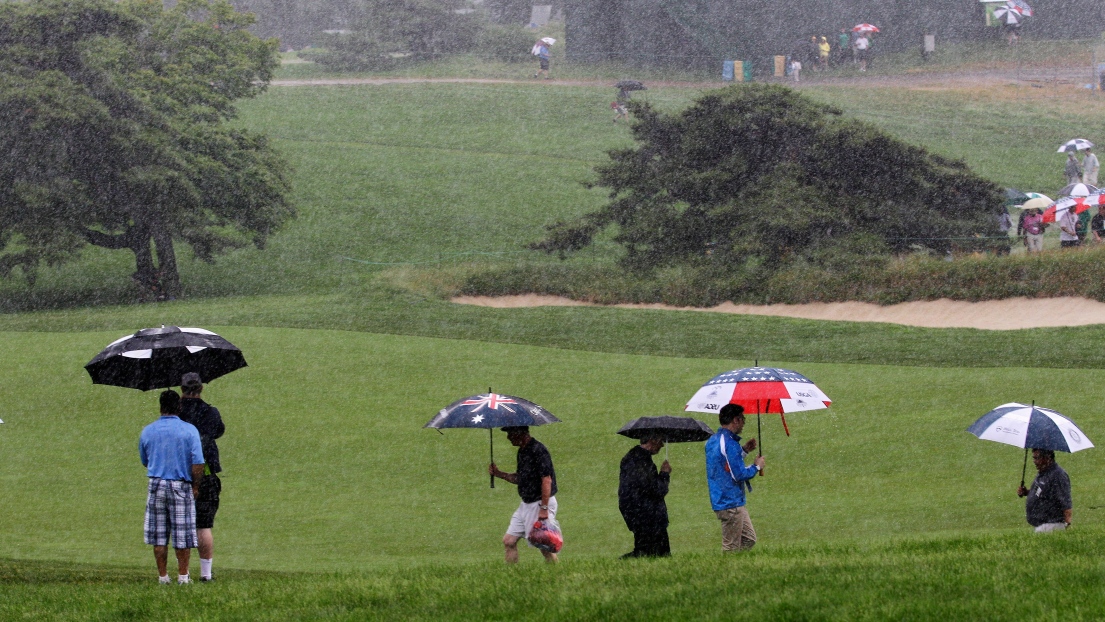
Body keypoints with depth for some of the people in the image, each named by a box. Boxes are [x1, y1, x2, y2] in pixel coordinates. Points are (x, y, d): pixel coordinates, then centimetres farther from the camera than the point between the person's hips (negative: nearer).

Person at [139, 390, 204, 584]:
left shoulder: (147, 431, 4)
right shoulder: (189, 430, -6)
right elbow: (198, 463, -10)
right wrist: (195, 486, 1)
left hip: (157, 485, 2)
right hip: (181, 487, -2)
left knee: (159, 535, 7)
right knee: (182, 535, 5)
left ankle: (163, 576, 8)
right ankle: (182, 575, 6)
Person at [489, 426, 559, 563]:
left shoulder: (538, 450, -19)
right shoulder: (522, 451, 11)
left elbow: (547, 480, -23)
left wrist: (544, 508, -25)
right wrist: (499, 474, 7)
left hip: (541, 503, -10)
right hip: (526, 504, 10)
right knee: (509, 541, 6)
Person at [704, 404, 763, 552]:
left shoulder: (712, 441, 13)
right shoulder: (730, 444, -19)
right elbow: (739, 474, -21)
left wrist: (743, 451, 19)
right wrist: (756, 467, -4)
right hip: (731, 503, -10)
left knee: (749, 539, 15)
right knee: (731, 547, -4)